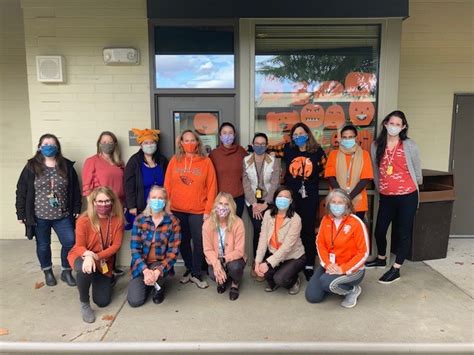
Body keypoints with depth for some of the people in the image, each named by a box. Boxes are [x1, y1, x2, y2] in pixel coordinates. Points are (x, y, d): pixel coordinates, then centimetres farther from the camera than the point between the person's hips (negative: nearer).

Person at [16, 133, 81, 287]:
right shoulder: (32, 167, -2)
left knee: (70, 242, -1)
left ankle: (66, 272, 20)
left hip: (63, 215, 1)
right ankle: (48, 272, 34)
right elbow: (21, 191, 0)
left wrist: (77, 209, 1)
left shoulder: (67, 166, 0)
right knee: (43, 245, 12)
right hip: (39, 216, 0)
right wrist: (21, 213, -2)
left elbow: (75, 190, 4)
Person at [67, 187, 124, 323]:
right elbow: (79, 246, -16)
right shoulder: (84, 220, -20)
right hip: (83, 256, -2)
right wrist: (88, 255, -40)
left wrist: (96, 257, -29)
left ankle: (98, 281, 37)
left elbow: (116, 245, -14)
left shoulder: (118, 220, -13)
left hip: (104, 261, 3)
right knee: (85, 270, -40)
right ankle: (84, 304, -12)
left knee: (103, 301, 2)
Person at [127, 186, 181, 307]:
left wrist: (157, 271, -29)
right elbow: (135, 248, -9)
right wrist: (145, 270, -24)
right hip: (141, 264, 2)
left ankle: (158, 287, 3)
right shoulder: (139, 219, -5)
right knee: (135, 301, -12)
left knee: (156, 271, -36)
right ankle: (151, 283, 23)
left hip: (160, 264, -2)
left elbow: (173, 252, -13)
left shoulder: (173, 222, -10)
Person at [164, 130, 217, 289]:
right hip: (177, 210, 2)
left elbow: (211, 188, -4)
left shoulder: (206, 161, -3)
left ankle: (196, 274, 21)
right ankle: (189, 269, 33)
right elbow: (167, 185, 4)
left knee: (199, 242, 2)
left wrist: (208, 210, -8)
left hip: (198, 211, -2)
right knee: (183, 241, 14)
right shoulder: (174, 161, 3)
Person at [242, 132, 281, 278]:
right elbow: (246, 184, -1)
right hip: (252, 202, 0)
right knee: (258, 230, -10)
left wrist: (265, 204, -12)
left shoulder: (274, 161, 1)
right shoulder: (245, 161, 4)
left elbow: (275, 184, -5)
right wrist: (254, 204, -10)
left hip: (268, 202, 0)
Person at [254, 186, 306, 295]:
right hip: (274, 254, 4)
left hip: (294, 257, -4)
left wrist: (268, 263, -29)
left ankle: (294, 281, 11)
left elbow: (287, 246, -26)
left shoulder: (295, 219, -21)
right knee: (261, 270, -22)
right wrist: (258, 261, -20)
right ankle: (273, 283, 13)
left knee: (279, 279, -26)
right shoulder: (268, 214, -7)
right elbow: (263, 238, -11)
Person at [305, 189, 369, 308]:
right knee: (312, 296, -2)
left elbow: (363, 252, -16)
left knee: (326, 282, -32)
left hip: (351, 269, -5)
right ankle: (334, 285, 24)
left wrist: (343, 269, -23)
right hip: (329, 265, 5)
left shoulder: (356, 223, -19)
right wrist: (327, 263, -14)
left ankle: (353, 290, -1)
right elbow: (320, 243, 2)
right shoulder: (326, 220, -3)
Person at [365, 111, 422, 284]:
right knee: (379, 230, 11)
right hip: (386, 197, 3)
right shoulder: (376, 146, 2)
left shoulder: (409, 145, -6)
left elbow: (417, 169, 5)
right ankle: (381, 258, 38)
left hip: (407, 196, -3)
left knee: (403, 233, 6)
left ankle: (395, 270, 18)